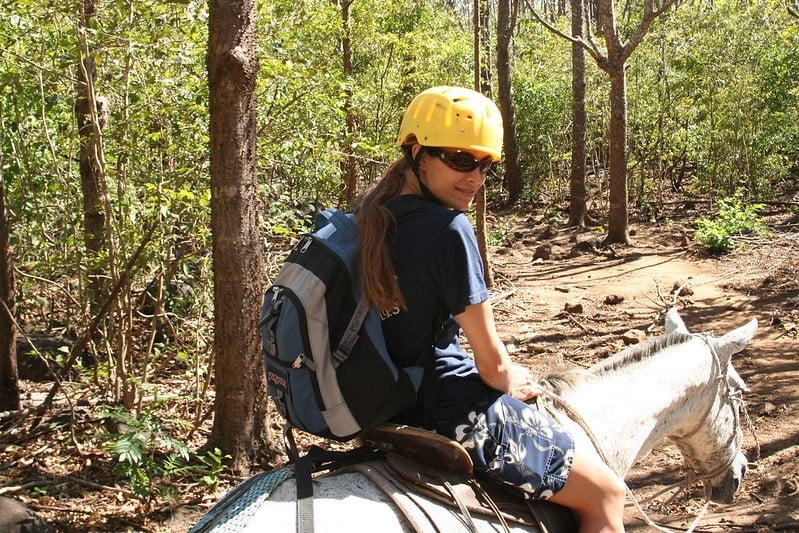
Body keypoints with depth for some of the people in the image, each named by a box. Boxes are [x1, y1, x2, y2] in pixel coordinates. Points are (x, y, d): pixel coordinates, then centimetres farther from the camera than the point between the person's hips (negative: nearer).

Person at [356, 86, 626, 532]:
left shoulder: (372, 215, 2)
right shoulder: (448, 228, -22)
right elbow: (493, 366, -17)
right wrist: (516, 382, 7)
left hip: (386, 405, 9)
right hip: (453, 414, -9)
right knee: (606, 495, 9)